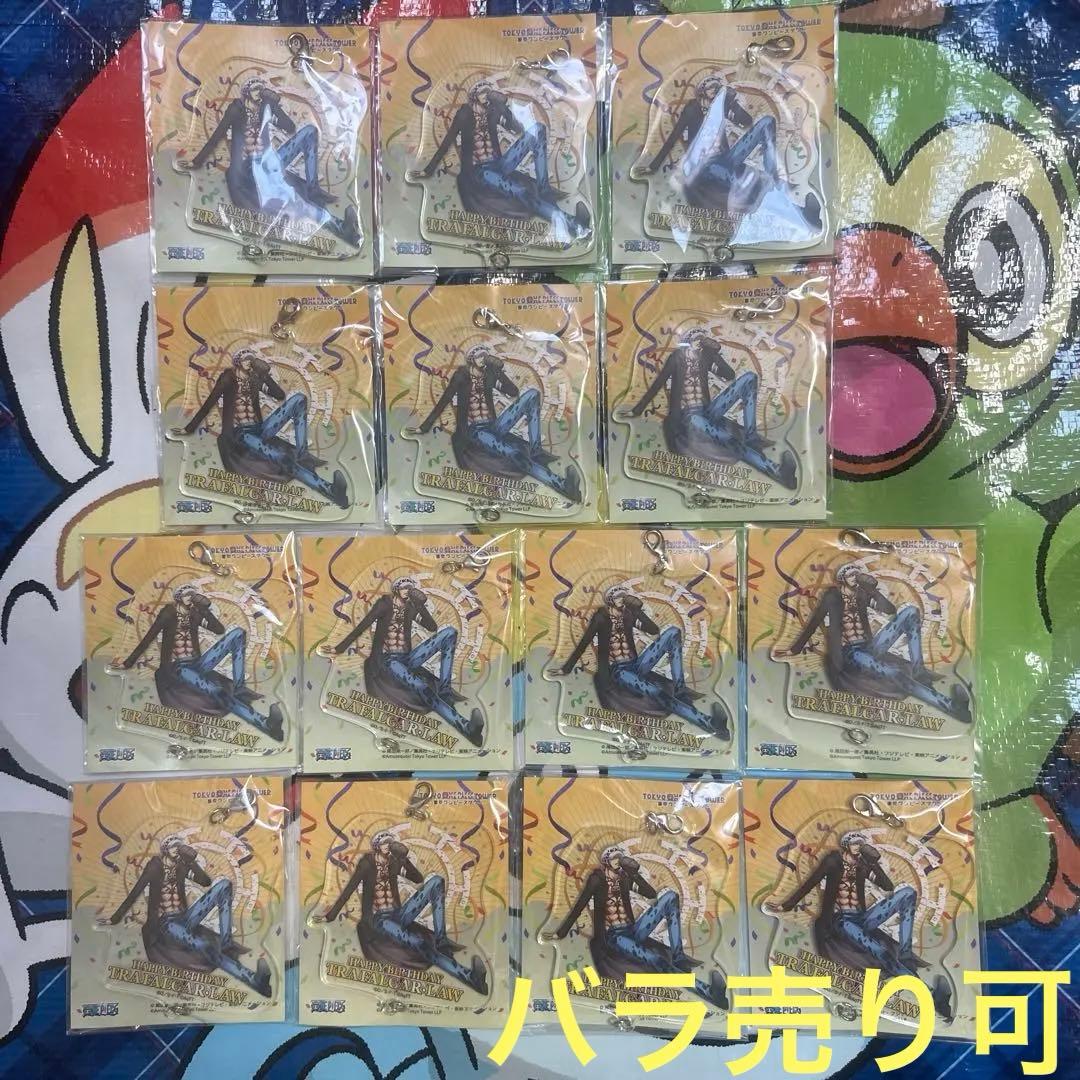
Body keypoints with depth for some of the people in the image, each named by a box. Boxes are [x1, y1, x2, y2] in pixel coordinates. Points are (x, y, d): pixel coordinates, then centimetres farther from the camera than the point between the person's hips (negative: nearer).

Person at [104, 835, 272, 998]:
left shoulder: (181, 867, 12)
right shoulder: (156, 864, -2)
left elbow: (206, 882, 3)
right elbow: (135, 892, -4)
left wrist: (192, 861, -6)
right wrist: (115, 919, -5)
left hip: (185, 918, 6)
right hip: (166, 923, -6)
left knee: (224, 884, -13)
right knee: (206, 947, -35)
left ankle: (226, 943, -21)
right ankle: (256, 982, -46)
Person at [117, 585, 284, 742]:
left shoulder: (194, 616, 13)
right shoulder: (169, 612, -1)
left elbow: (220, 630, 4)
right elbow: (149, 637, -2)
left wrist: (204, 608, -1)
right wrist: (129, 662, -2)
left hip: (198, 665, 6)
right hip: (178, 668, -6)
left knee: (238, 632, -11)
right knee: (219, 692, -35)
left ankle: (239, 689, -19)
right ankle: (267, 725, -48)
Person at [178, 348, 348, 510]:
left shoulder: (254, 380, 19)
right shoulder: (229, 377, 4)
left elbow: (281, 395, 12)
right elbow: (209, 402, 0)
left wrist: (264, 373, 5)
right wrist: (189, 429, -2)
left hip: (260, 430, 7)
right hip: (241, 434, -7)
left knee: (299, 399, -10)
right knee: (283, 458, -34)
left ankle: (302, 455, -20)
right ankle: (330, 491, -49)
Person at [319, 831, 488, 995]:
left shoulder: (394, 862, 11)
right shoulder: (367, 862, -3)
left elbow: (419, 879, 2)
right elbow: (349, 889, -3)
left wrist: (402, 857, -7)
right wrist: (331, 916, -4)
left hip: (398, 915, 6)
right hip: (379, 919, -6)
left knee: (437, 880, -13)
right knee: (420, 944, -35)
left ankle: (441, 941, -21)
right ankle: (471, 978, -46)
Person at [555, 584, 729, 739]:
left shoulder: (628, 615, 11)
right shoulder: (601, 617, -2)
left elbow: (654, 630, 1)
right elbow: (584, 642, -2)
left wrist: (637, 608, -5)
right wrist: (567, 668, -3)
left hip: (636, 666, 6)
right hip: (617, 671, -6)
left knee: (673, 632, -10)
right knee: (657, 694, -35)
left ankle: (680, 689, -19)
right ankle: (710, 724, -48)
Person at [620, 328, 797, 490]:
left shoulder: (705, 356, 15)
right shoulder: (679, 355, 1)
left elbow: (730, 375, 13)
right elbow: (658, 383, 1)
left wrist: (716, 352, 2)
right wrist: (637, 410, 1)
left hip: (708, 411, 7)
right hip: (689, 416, -7)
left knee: (749, 377, -7)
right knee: (729, 440, -37)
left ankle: (751, 437, -17)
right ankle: (777, 472, -52)